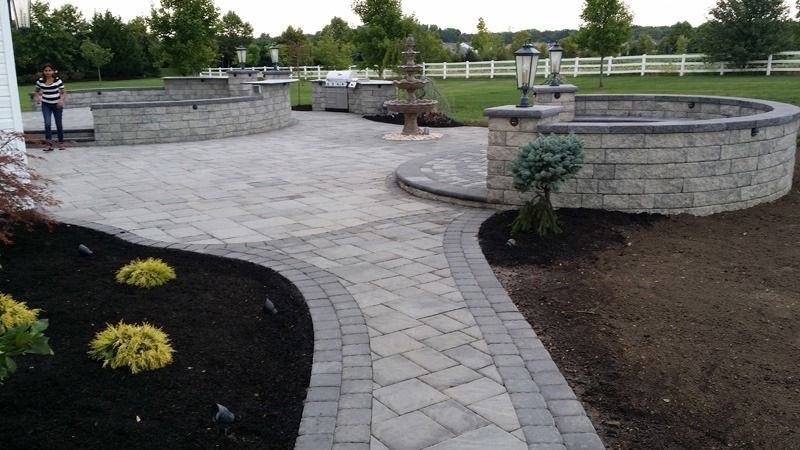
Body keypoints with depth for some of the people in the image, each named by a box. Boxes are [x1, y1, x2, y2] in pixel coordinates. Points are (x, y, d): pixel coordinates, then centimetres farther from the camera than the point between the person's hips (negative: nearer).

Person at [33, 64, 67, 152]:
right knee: (47, 123, -15)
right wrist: (37, 97, -5)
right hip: (46, 105, 1)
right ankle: (48, 143, -12)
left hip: (57, 105, -1)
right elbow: (37, 91, 15)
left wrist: (62, 100, -24)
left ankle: (61, 143, 25)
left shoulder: (58, 80, -9)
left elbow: (63, 92, -6)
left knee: (59, 124, 8)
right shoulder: (40, 81, -3)